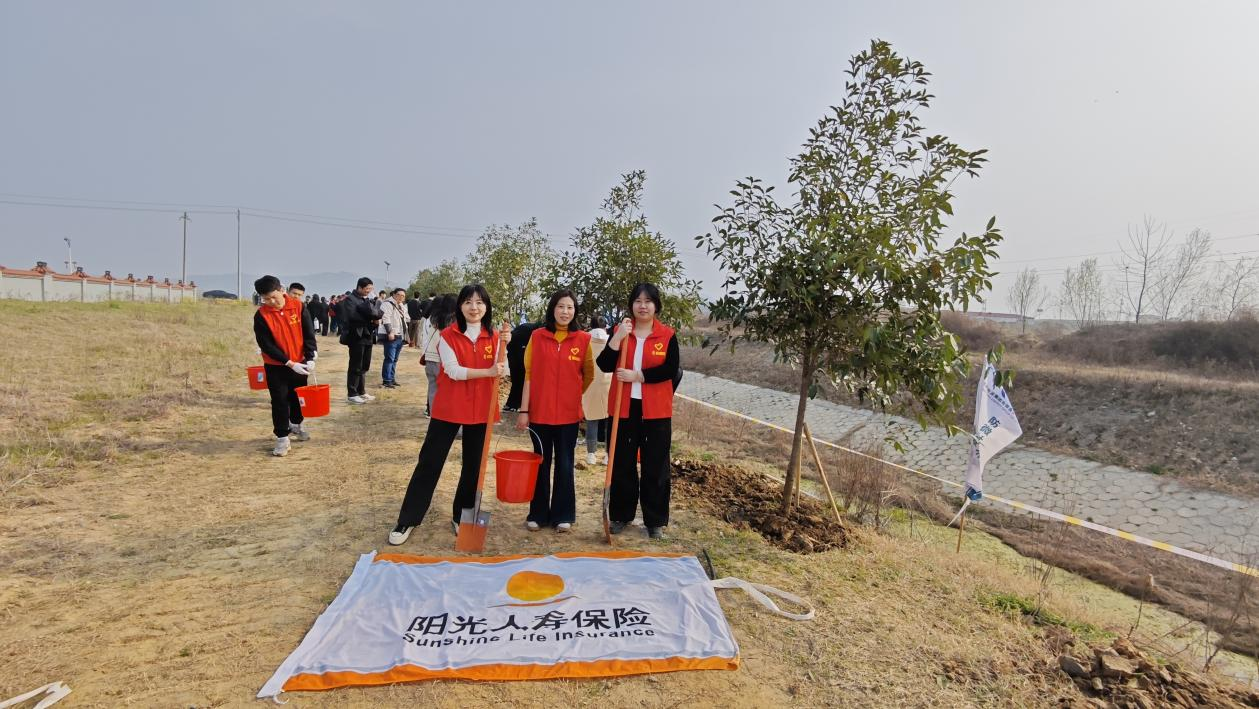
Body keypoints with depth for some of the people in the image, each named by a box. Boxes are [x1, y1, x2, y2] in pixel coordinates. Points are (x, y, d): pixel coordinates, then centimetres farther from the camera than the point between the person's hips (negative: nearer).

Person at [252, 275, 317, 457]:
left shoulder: (298, 306, -10)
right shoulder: (261, 315, -13)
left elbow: (309, 333, -7)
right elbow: (266, 345, -15)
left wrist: (310, 358, -17)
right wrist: (289, 363, -21)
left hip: (299, 362, 2)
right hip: (276, 366, -2)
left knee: (298, 396, 18)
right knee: (280, 400, -2)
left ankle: (296, 424, 41)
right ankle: (282, 437, 7)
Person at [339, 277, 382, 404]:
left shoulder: (369, 299, 14)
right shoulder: (350, 299, -8)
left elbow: (377, 313, 16)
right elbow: (352, 316, -21)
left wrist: (376, 317, -8)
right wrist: (369, 319, -12)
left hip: (367, 336, 7)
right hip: (357, 337, -7)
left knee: (364, 366, 14)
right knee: (355, 367, -2)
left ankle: (361, 392, 23)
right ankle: (351, 394, 4)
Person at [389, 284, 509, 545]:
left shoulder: (492, 336, 3)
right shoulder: (448, 335, -7)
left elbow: (498, 372, -2)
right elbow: (453, 371, -17)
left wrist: (503, 346, -16)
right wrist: (487, 372, -25)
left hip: (480, 410, 3)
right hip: (449, 408, -3)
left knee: (474, 465, 11)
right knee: (430, 462, 3)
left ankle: (461, 517, 27)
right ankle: (407, 520, 13)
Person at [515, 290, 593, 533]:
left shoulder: (583, 339, -2)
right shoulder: (537, 336, -1)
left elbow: (589, 375, 10)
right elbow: (529, 375, -1)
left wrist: (572, 395, 10)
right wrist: (523, 410, -4)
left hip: (568, 413, 0)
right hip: (539, 412, 0)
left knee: (564, 465, 9)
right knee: (541, 464, 11)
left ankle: (563, 515, 21)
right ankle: (538, 514, 23)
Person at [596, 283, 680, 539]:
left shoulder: (667, 335, -1)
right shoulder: (620, 331, 3)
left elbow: (671, 369, -11)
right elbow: (604, 365, -8)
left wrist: (637, 375, -17)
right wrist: (618, 337, -20)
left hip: (656, 410, -1)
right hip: (624, 407, 2)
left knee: (655, 466, 6)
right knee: (622, 463, 10)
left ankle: (655, 520, 18)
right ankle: (620, 515, 25)